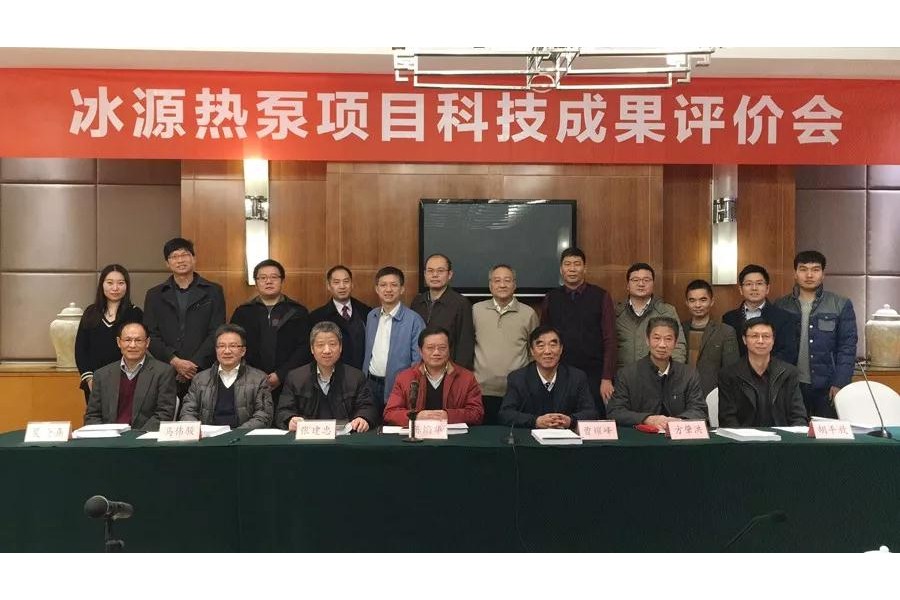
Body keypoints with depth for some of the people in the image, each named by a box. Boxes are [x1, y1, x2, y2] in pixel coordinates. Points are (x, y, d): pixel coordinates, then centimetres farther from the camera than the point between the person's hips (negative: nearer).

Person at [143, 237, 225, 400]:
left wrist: (194, 364, -9)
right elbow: (151, 335, 4)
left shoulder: (213, 291, 8)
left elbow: (216, 333, 0)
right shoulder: (155, 295, 13)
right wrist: (174, 361, -10)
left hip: (204, 371, -1)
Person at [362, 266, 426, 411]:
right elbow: (367, 352, 14)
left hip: (398, 388, -5)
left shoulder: (413, 320, -11)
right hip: (370, 384, 5)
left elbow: (418, 360, -11)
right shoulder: (371, 316, 7)